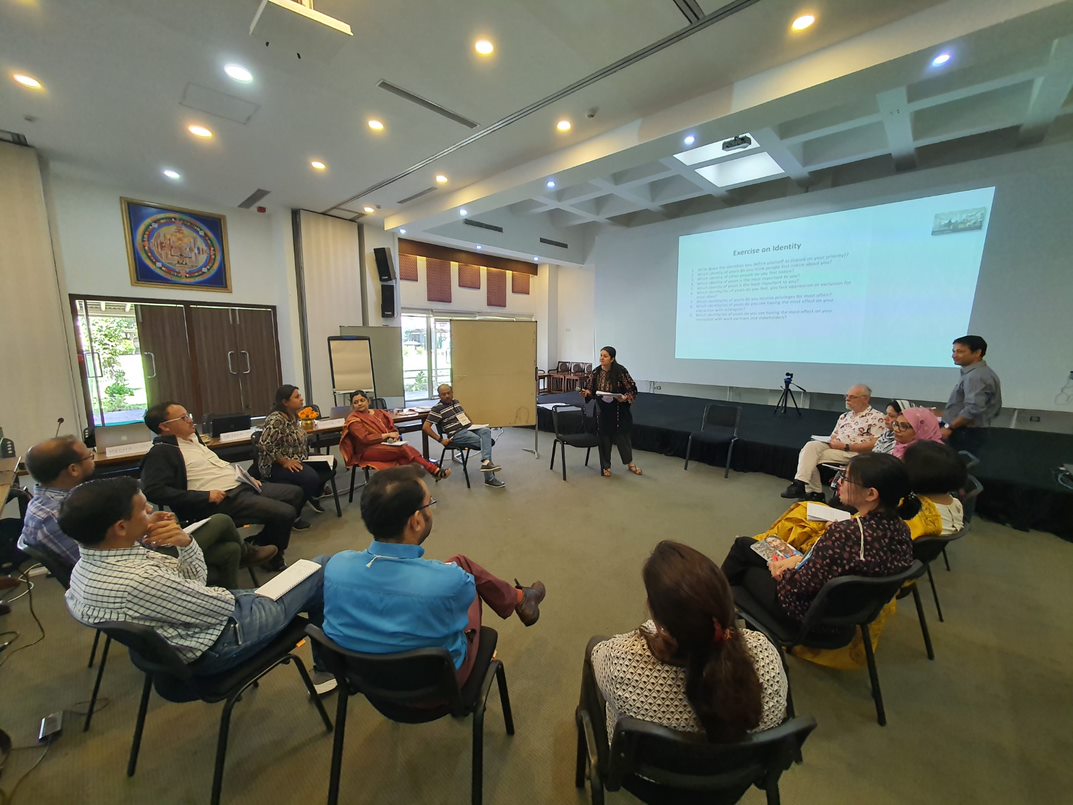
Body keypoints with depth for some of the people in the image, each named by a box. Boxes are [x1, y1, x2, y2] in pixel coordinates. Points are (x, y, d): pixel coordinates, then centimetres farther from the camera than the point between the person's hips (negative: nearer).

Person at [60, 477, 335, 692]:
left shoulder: (86, 566, -4)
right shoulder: (141, 580, -36)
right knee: (322, 572, 1)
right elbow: (221, 606, -23)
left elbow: (193, 581, -1)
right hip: (217, 645, -9)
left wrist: (186, 542, -20)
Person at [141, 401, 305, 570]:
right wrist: (206, 496, -21)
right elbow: (154, 491, -20)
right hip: (224, 499, -9)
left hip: (242, 485, 9)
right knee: (285, 513, -22)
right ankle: (273, 557, 7)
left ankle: (261, 543, 18)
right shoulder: (161, 452, -9)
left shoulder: (193, 438, 17)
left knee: (296, 493, 9)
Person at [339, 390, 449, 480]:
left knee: (403, 458, -32)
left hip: (386, 445, 5)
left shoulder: (378, 413, 17)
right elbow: (365, 439, -14)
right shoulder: (353, 420, -1)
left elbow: (391, 428, 17)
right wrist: (386, 435, -14)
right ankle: (435, 471, -32)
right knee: (404, 449, -30)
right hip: (368, 451, -5)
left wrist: (395, 436, -6)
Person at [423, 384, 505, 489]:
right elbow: (425, 427, -10)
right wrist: (441, 440, -14)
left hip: (469, 428, 7)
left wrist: (472, 425, 15)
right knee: (484, 442, -23)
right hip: (457, 434, -6)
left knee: (486, 431, -25)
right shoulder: (437, 409, -6)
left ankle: (486, 462, -40)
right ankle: (489, 479, -25)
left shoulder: (456, 402, 17)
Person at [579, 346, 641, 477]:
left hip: (619, 411, -2)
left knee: (622, 436, 10)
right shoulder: (596, 372, -5)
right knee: (604, 437, 7)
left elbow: (632, 389, -10)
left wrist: (625, 398, -27)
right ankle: (605, 466, 25)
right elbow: (591, 389, 5)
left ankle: (630, 463, 34)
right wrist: (585, 392, -16)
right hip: (602, 411, 3)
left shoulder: (620, 371, -16)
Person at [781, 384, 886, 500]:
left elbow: (875, 445, -10)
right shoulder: (844, 416, 22)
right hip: (834, 448, 7)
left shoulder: (877, 417, 0)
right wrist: (833, 442, -3)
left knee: (810, 457, -24)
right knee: (811, 446, -23)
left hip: (854, 453, -7)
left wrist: (846, 446, -15)